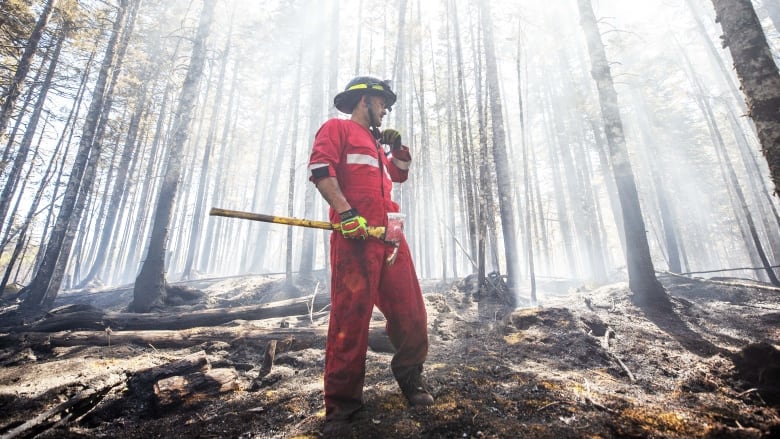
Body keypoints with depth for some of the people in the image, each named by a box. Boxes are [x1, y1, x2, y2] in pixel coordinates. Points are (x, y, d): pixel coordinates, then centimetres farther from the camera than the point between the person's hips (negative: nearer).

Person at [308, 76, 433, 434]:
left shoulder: (375, 142, 33)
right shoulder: (337, 128, 9)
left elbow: (400, 174, 39)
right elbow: (321, 169, -8)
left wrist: (398, 147, 21)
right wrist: (346, 212, -21)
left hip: (389, 236, 8)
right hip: (355, 235, -7)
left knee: (410, 313, 6)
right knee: (350, 318, -7)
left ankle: (410, 379, 27)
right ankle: (342, 405, 8)